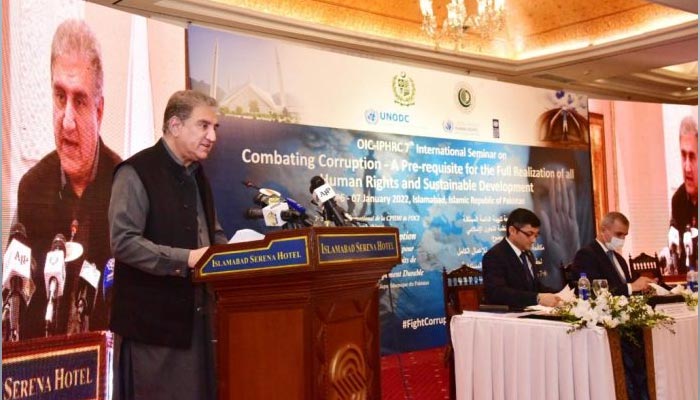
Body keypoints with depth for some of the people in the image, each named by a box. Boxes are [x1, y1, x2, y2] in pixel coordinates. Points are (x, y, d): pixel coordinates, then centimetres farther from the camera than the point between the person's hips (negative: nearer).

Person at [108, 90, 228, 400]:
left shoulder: (196, 175, 15)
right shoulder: (136, 172, -11)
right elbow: (123, 242, -19)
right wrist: (185, 258, -26)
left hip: (195, 313, 8)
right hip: (154, 317, -8)